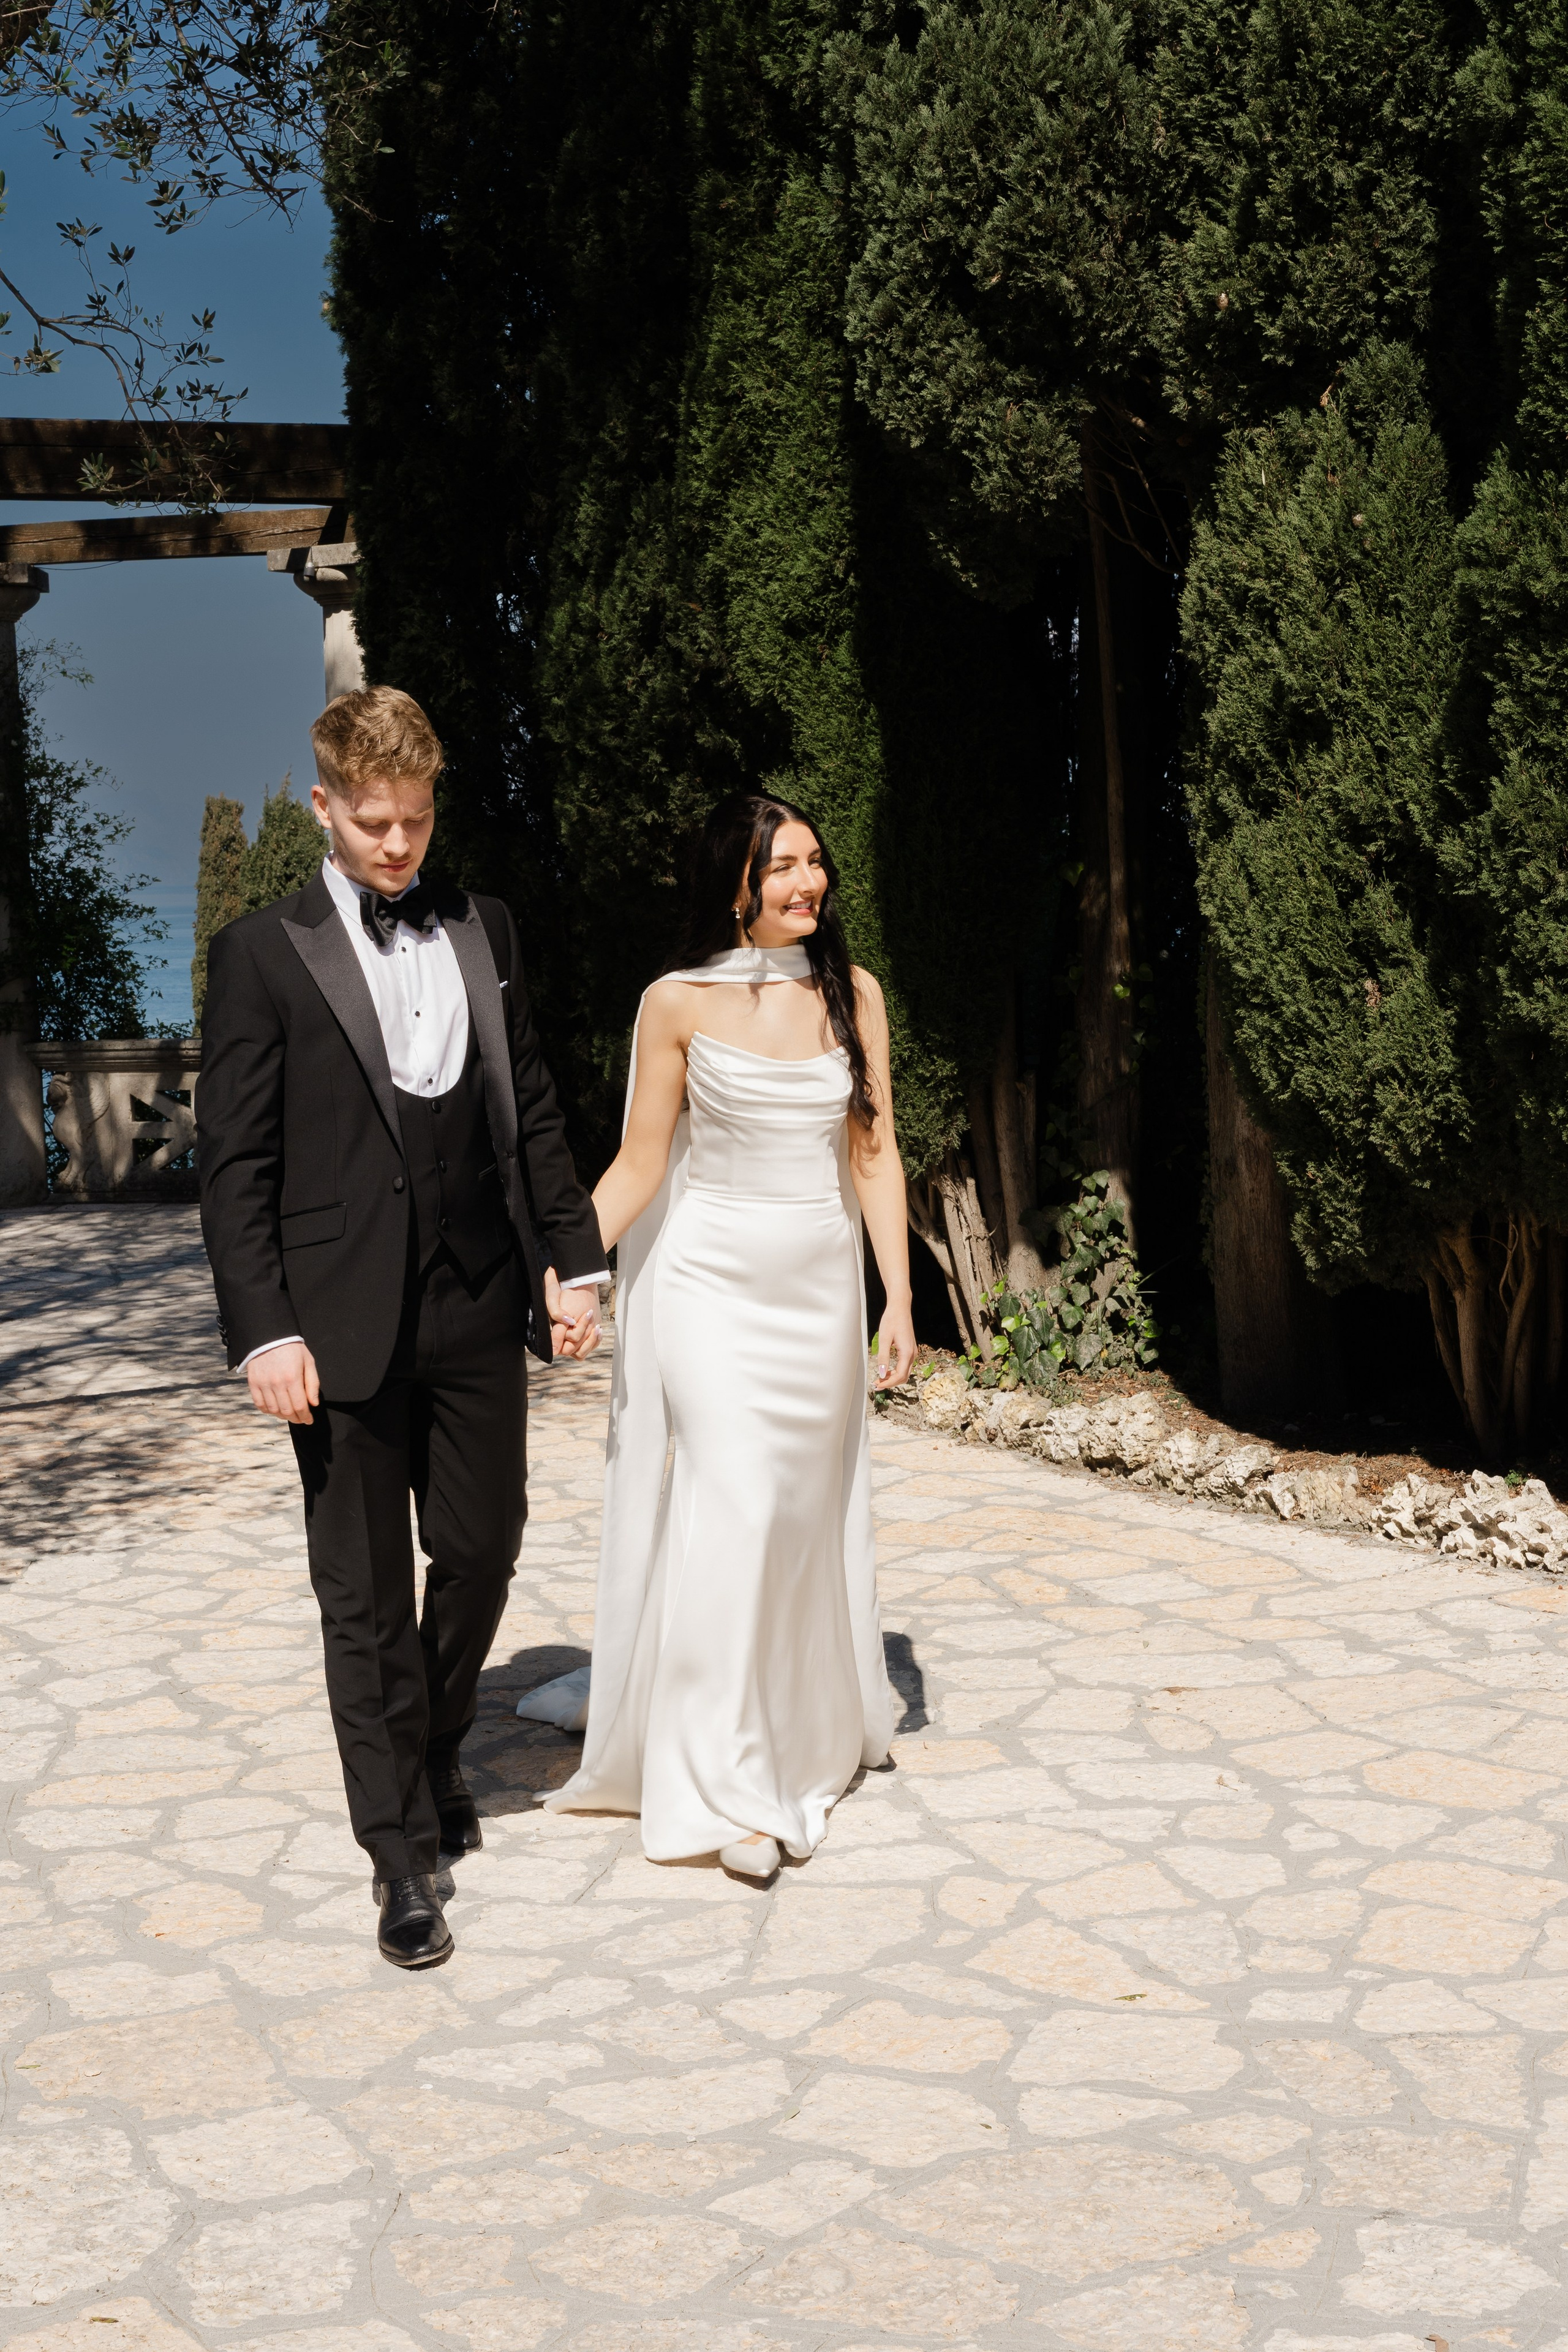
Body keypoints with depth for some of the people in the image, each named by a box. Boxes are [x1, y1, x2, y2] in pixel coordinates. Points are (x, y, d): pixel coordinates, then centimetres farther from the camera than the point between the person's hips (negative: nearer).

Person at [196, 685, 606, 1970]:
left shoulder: (485, 932, 11)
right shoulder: (262, 954, -2)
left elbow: (533, 1112, 14)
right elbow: (235, 1165, -5)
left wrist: (573, 1257, 8)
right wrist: (265, 1329, -12)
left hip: (478, 1310, 4)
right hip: (345, 1326, -4)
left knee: (482, 1552, 12)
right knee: (365, 1596, 4)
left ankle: (439, 1748, 39)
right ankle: (403, 1851, 16)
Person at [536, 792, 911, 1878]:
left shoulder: (853, 994, 4)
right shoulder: (680, 1003, -5)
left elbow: (876, 1154, 4)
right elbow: (638, 1166, -2)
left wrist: (899, 1296, -1)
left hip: (823, 1285, 4)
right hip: (711, 1277, -4)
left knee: (810, 1511, 13)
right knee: (731, 1500, -14)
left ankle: (815, 1729, 35)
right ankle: (727, 1784, -8)